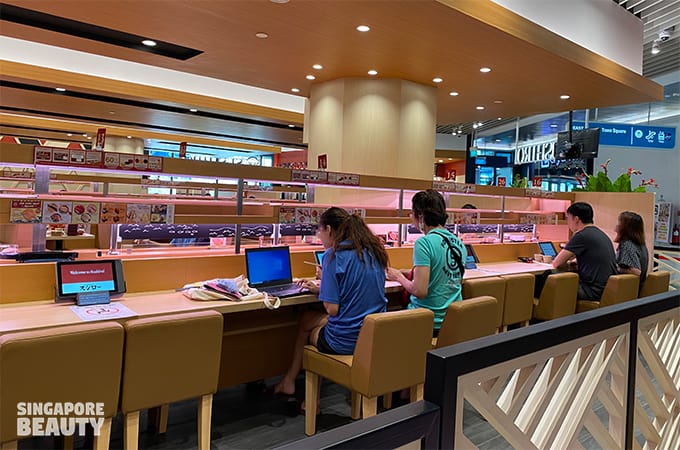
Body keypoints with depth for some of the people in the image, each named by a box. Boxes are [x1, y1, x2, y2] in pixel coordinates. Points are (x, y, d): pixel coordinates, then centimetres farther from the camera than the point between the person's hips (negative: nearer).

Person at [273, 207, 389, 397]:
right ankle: (290, 380, 31)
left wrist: (321, 289, 2)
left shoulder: (334, 255, -15)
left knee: (307, 320, 24)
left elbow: (332, 309, -17)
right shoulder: (374, 251, 6)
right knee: (307, 318, 24)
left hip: (346, 341, -7)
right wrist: (321, 288, 18)